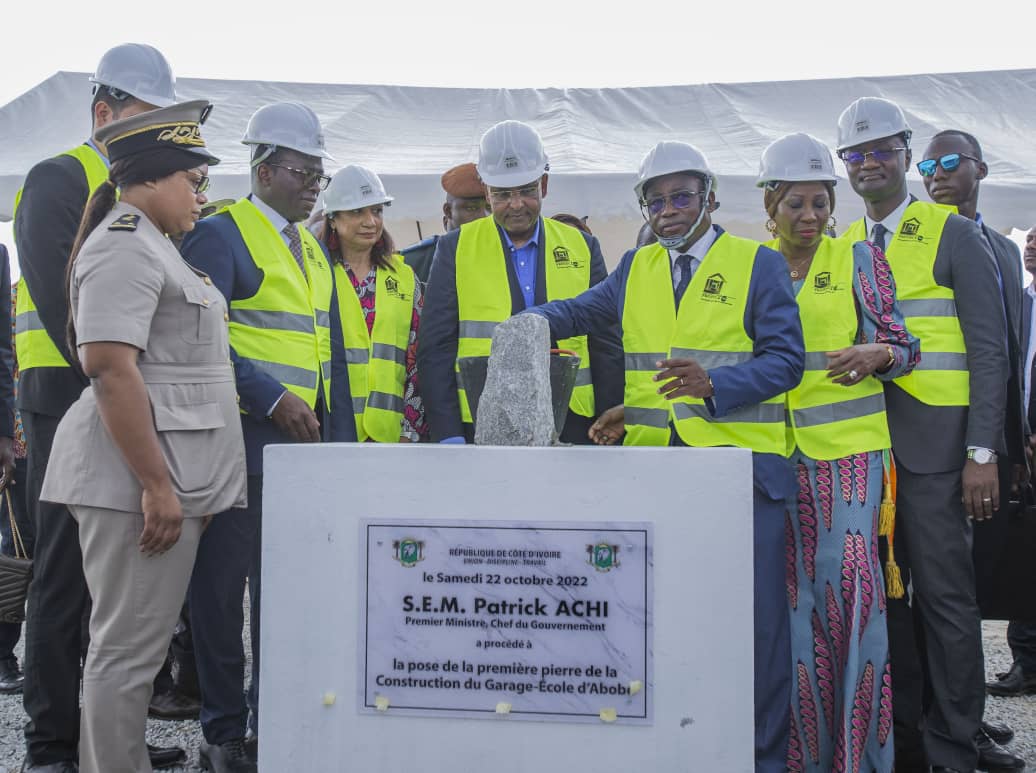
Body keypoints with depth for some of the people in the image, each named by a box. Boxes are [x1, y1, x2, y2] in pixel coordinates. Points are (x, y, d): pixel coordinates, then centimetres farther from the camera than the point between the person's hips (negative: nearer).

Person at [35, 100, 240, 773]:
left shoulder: (152, 245, 20)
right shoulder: (126, 245, -11)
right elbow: (109, 367, -22)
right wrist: (157, 485, -23)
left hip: (166, 475, 10)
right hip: (140, 474, -10)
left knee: (133, 642, 15)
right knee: (130, 646, -3)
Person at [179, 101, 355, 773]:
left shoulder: (314, 249, 19)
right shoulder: (221, 233, -5)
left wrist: (338, 439, 13)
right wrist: (272, 399, -19)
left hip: (304, 442, 7)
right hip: (243, 439, -7)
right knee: (224, 586, 1)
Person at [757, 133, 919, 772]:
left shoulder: (858, 258, 3)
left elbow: (905, 345, 2)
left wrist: (876, 354, -18)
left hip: (848, 444, -2)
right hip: (776, 446, 2)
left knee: (848, 572, -9)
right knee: (795, 584, 3)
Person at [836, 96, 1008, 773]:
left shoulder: (954, 235, 0)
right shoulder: (842, 246, 14)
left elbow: (989, 350, -5)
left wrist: (983, 452, -12)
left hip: (932, 445, -4)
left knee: (945, 597, -1)